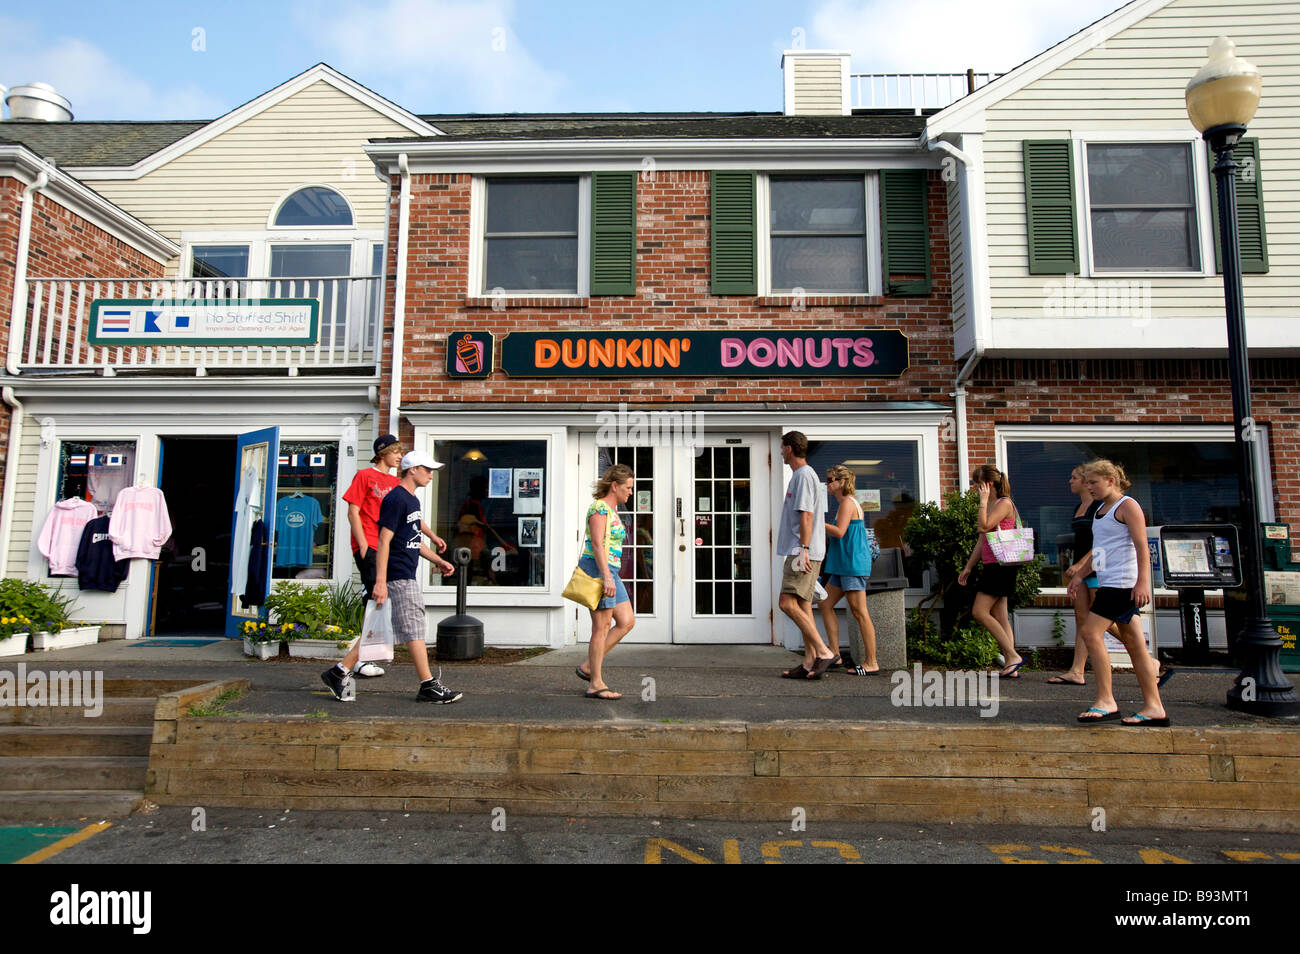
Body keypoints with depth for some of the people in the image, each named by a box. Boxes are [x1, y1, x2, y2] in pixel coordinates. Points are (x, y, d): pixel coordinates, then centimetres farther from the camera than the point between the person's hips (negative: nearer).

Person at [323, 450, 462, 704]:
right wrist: (380, 582, -22)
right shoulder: (396, 499, -14)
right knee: (414, 630, -3)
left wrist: (438, 561, 18)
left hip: (407, 578, 10)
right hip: (397, 578, -10)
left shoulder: (412, 500, 17)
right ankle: (428, 686, 6)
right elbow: (384, 542, -18)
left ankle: (339, 673, 19)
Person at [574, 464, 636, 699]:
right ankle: (596, 684, 1)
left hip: (609, 572, 10)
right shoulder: (599, 508, -11)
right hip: (597, 569, -10)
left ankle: (589, 667, 11)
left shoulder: (612, 510, 19)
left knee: (627, 621, 5)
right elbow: (597, 544, -20)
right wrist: (607, 577, -26)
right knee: (602, 627, -6)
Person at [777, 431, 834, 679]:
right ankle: (810, 663, 9)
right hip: (801, 552, 10)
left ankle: (823, 652, -13)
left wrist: (803, 549, -23)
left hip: (803, 552, -10)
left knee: (787, 603, -14)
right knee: (802, 606, 8)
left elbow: (806, 516, -18)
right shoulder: (803, 475, 22)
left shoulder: (804, 475, -9)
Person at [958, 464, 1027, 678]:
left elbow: (984, 526, -23)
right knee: (1000, 618, 6)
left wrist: (983, 500, -14)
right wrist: (968, 568, 21)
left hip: (1002, 564, -10)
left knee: (980, 612, -12)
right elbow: (982, 540, 21)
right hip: (993, 566, 10)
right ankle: (1011, 667, 7)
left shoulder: (1004, 503, -9)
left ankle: (1013, 656, -7)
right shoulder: (991, 505, 19)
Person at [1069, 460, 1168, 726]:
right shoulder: (1101, 510, 19)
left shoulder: (1127, 506, -7)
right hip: (1109, 582, 9)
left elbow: (1142, 547, -15)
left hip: (1123, 582, -9)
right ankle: (1154, 707, 11)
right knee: (1133, 642, 8)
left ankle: (1106, 701, -9)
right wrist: (1079, 574, 20)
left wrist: (1142, 582, -22)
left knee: (1091, 632, -13)